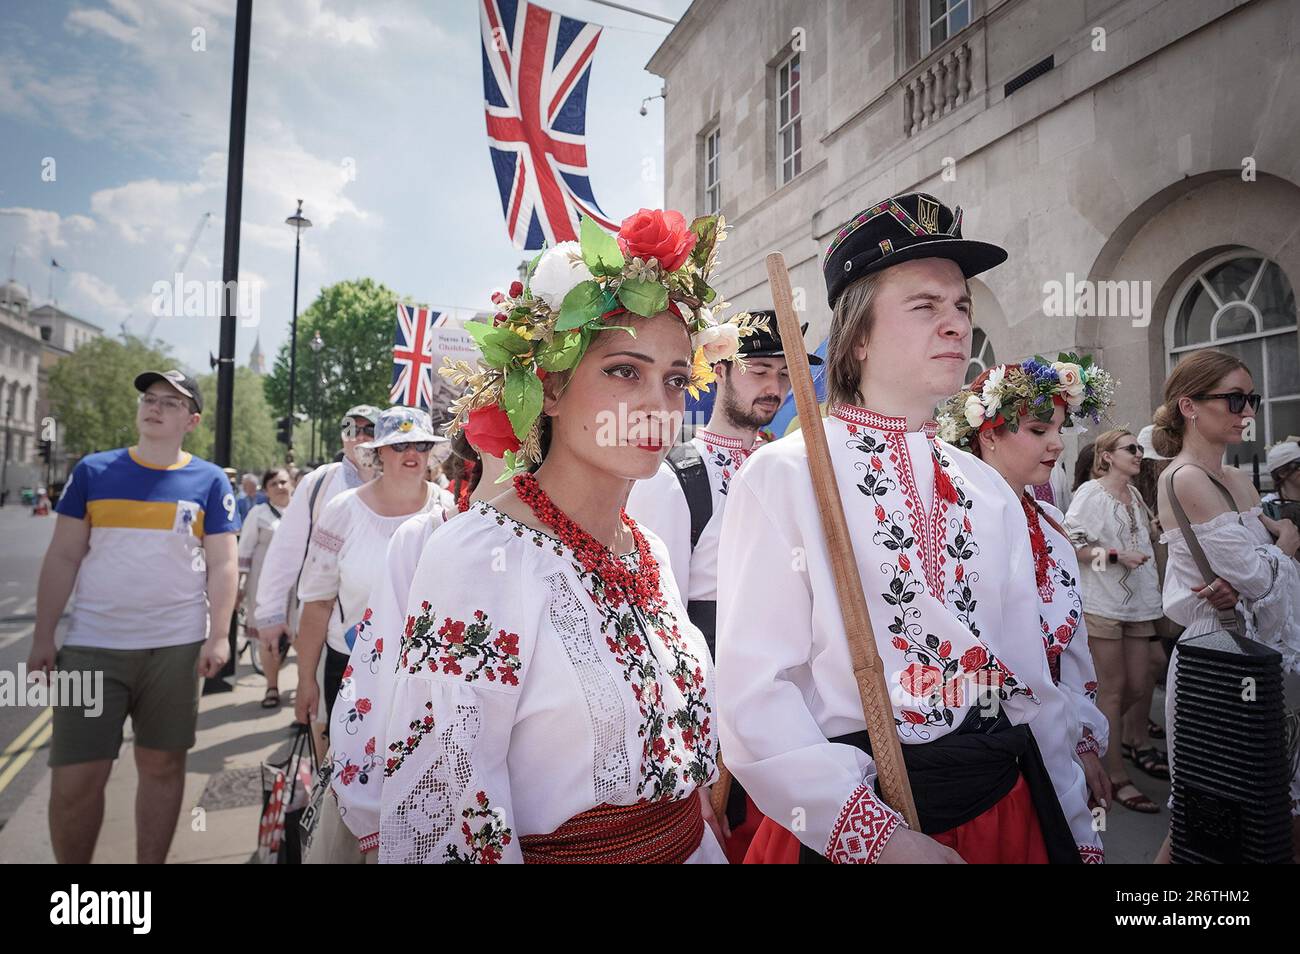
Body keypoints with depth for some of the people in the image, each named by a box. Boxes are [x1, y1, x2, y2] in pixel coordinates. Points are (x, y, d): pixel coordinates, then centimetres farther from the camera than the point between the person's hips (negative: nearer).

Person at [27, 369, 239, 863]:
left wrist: (219, 636, -9)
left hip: (176, 647, -1)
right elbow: (63, 557, 5)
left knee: (162, 765, 10)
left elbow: (222, 565, 0)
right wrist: (43, 637, 2)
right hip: (91, 645, 1)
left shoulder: (209, 481, 1)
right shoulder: (92, 470, 5)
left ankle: (151, 861, 28)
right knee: (74, 780, 3)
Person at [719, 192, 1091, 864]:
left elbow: (1028, 676, 9)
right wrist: (872, 832, -23)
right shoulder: (781, 477, -13)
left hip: (1005, 807, 6)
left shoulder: (989, 492, 5)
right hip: (845, 826, -5)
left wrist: (1069, 821, 9)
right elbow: (755, 690, -18)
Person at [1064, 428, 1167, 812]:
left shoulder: (1134, 494, 14)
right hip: (1103, 603, -7)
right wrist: (1117, 555, -20)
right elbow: (1071, 544, -17)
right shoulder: (1091, 493, -10)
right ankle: (1118, 777, 9)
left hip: (1137, 601, 7)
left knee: (1138, 684, 10)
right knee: (1113, 687, -1)